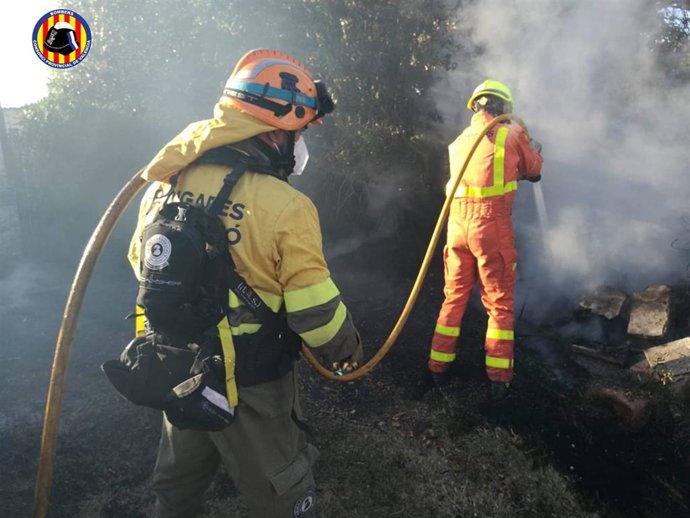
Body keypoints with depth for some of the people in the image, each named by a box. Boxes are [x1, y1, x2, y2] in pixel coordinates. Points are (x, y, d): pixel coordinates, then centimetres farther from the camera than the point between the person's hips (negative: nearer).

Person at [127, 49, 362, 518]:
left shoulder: (168, 181, -5)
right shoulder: (285, 206, -24)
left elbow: (141, 261, 9)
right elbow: (314, 309, -18)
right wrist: (348, 348, 3)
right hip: (251, 384, -5)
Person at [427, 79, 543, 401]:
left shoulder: (459, 141, 15)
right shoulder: (511, 136, 2)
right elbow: (534, 170, 16)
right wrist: (532, 148, 36)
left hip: (457, 222, 4)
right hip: (492, 224, -4)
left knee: (454, 297, 15)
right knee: (499, 303, 6)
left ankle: (438, 367, 21)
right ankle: (499, 378, 10)